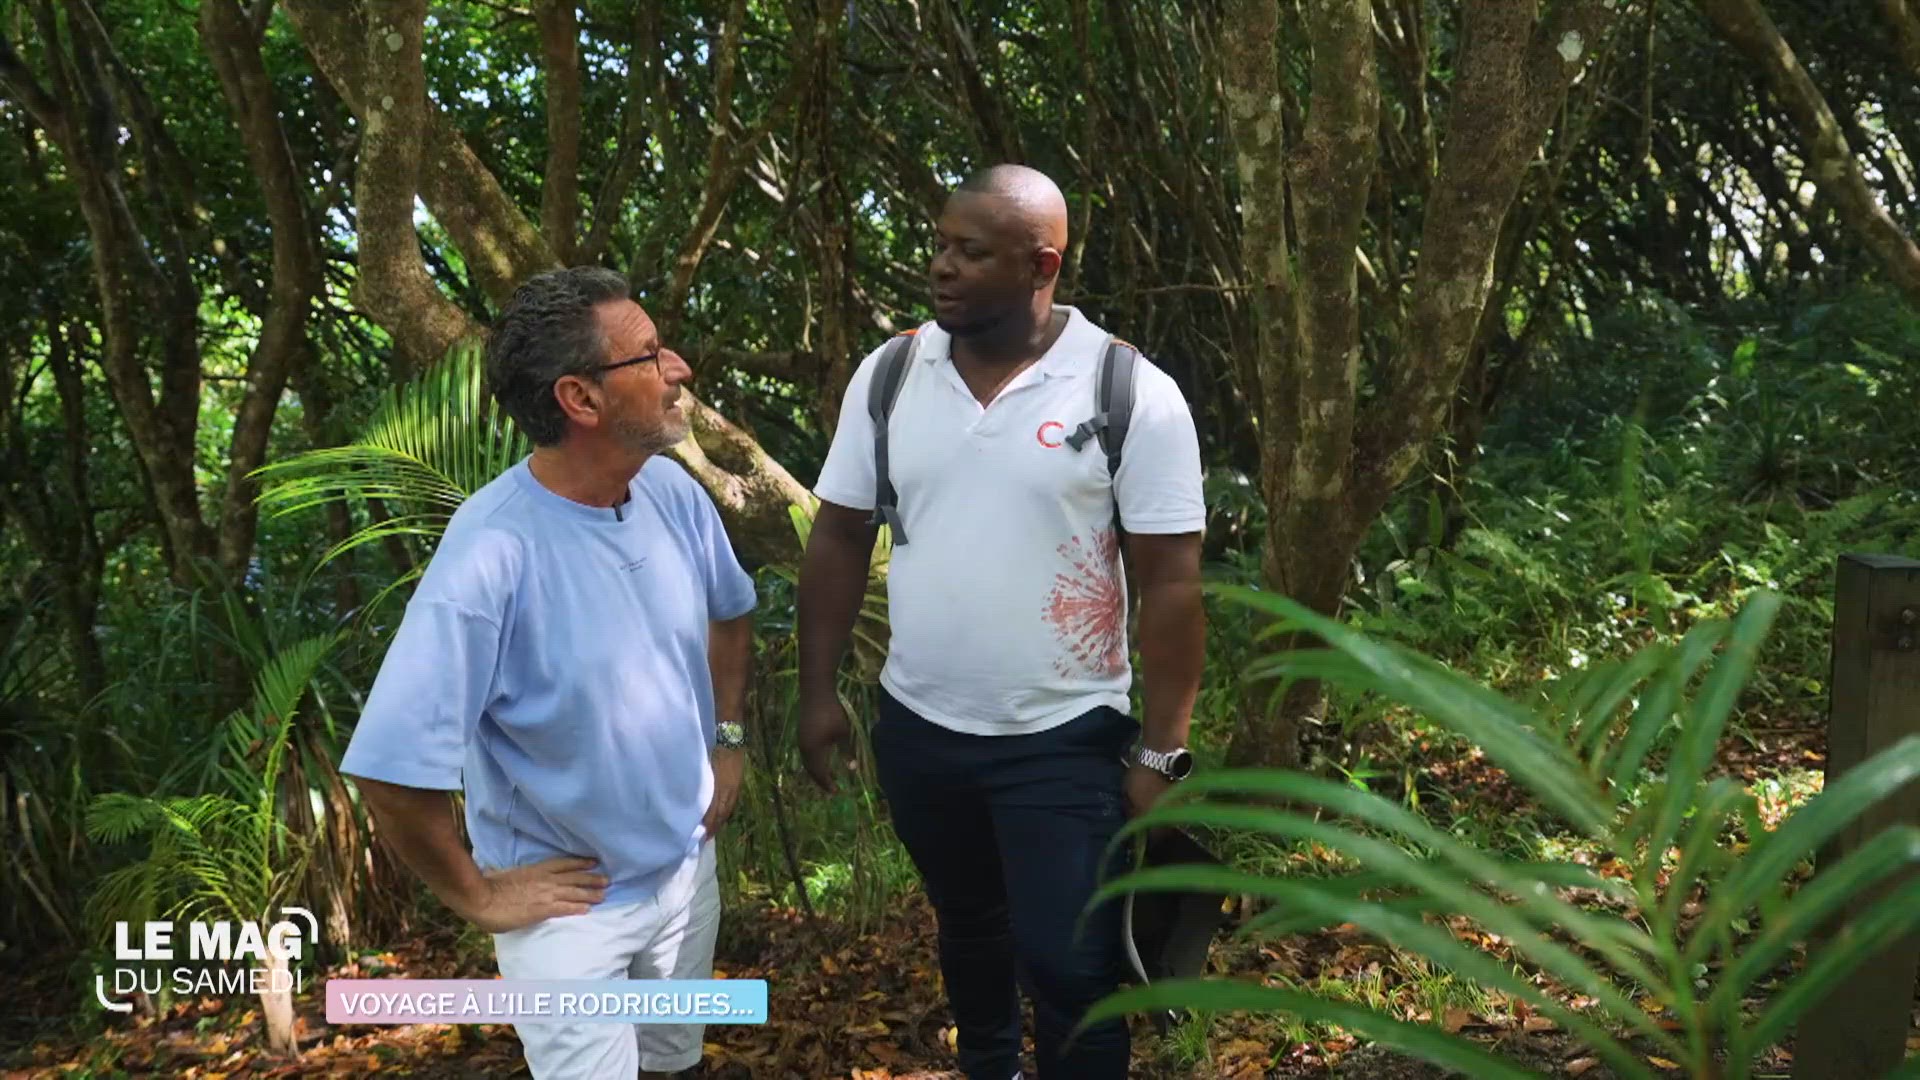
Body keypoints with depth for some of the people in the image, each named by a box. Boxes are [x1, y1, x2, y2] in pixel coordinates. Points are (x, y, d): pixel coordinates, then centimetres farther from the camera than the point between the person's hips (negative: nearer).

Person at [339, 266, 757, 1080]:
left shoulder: (672, 491, -9)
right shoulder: (494, 556, -30)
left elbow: (729, 611, 13)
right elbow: (391, 769, -29)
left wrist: (730, 738, 7)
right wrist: (478, 897, -17)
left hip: (688, 866, 6)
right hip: (570, 905, -6)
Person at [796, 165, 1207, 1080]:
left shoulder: (1133, 395, -14)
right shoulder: (888, 376, -4)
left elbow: (1171, 583, -12)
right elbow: (840, 540, 3)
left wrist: (1161, 753, -11)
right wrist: (818, 692, 2)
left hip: (1066, 740, -4)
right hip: (917, 729, 4)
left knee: (1071, 969, 2)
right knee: (967, 926, 25)